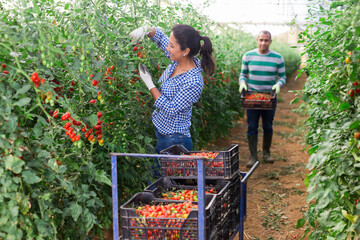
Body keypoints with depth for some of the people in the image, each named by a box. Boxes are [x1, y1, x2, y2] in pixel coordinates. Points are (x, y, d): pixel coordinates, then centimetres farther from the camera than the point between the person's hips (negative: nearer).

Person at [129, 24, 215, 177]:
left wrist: (150, 84, -18)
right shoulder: (179, 61, -4)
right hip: (161, 133, 9)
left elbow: (170, 110, -22)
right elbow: (160, 37, 12)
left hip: (174, 141, -9)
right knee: (154, 180, 19)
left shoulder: (194, 82, -28)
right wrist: (145, 30, -10)